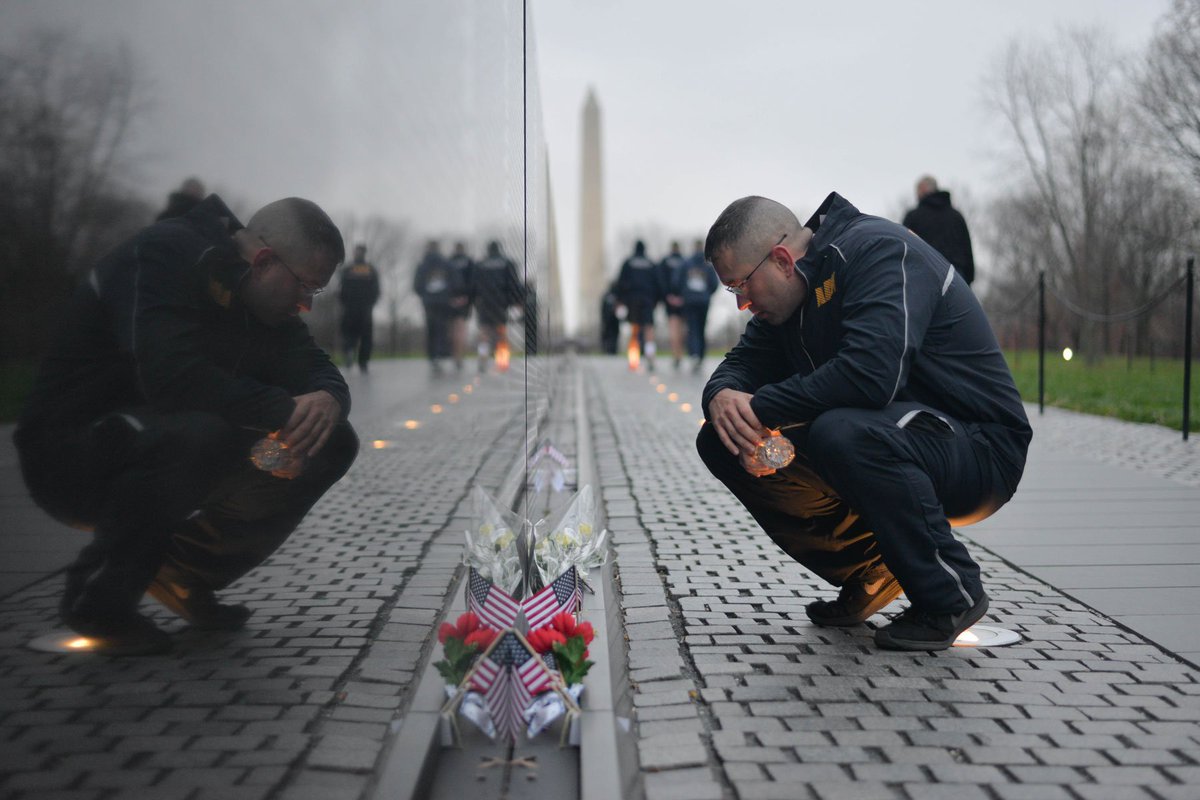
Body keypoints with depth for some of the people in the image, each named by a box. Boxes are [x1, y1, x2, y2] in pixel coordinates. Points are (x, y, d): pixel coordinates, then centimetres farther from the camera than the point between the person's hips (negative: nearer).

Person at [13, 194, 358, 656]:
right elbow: (173, 378, -36)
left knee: (332, 444, -6)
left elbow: (321, 374, 0)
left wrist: (327, 402, -24)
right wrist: (285, 410, -30)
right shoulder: (162, 258, -22)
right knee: (200, 434, -39)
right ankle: (98, 596, -14)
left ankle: (187, 576, 6)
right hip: (69, 452, -8)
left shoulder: (264, 296, 3)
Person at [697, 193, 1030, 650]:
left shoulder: (881, 251, -20)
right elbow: (744, 363, 9)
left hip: (980, 448, -8)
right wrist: (722, 397, -17)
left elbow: (871, 372, -35)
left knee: (840, 433, -39)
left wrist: (762, 408, -25)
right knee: (723, 444, -3)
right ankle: (871, 576, 7)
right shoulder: (795, 289, 7)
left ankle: (951, 594, -14)